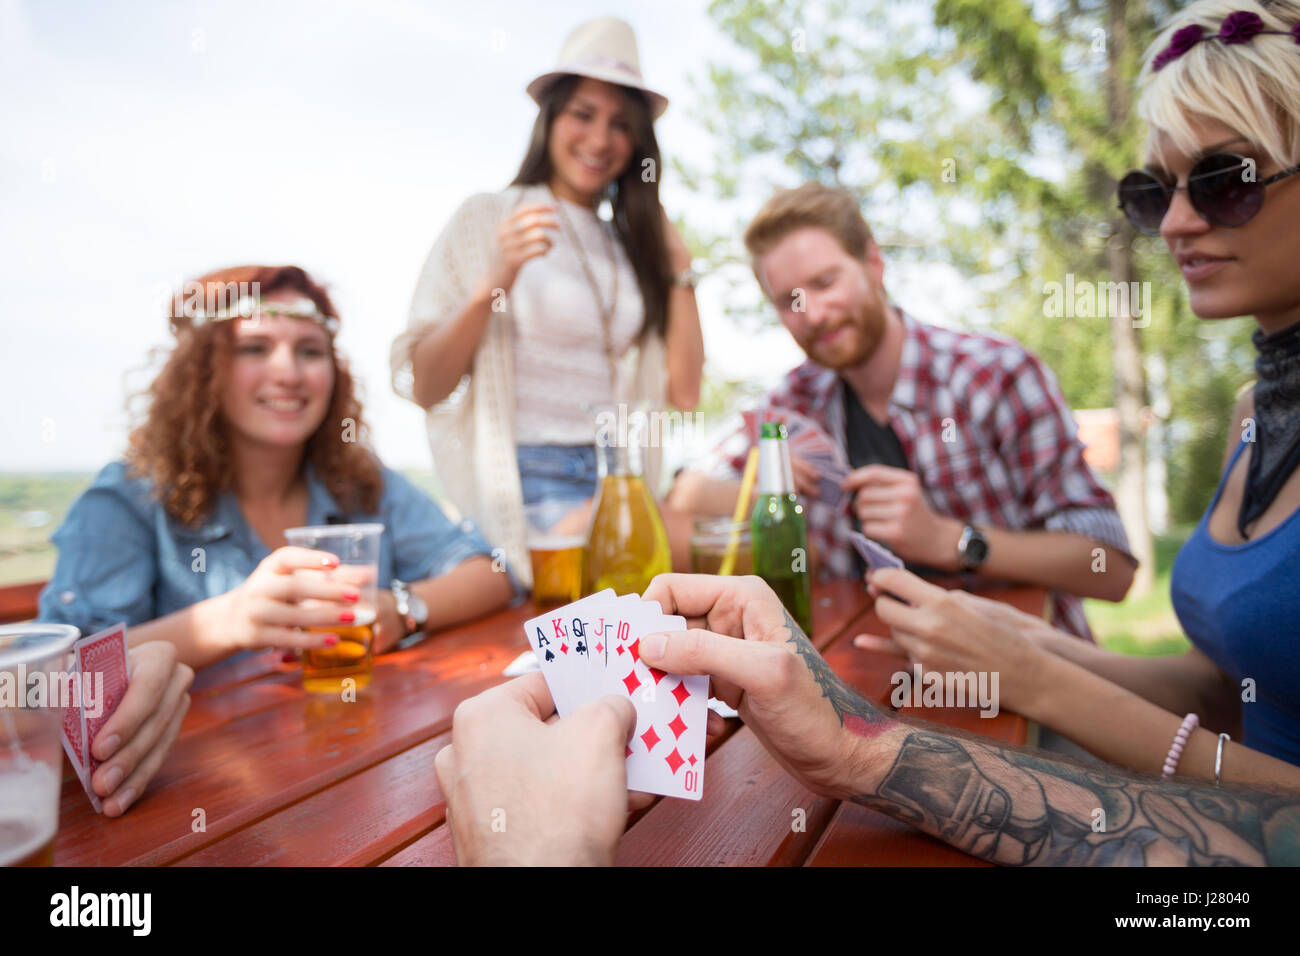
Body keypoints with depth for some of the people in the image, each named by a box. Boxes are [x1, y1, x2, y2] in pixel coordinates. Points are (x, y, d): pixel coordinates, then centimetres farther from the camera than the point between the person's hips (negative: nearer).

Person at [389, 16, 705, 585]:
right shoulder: (487, 219, 0)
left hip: (620, 487, 4)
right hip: (524, 483, -4)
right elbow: (423, 387, -6)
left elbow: (683, 394, 7)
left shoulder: (633, 245, 13)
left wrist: (679, 266, 6)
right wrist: (493, 284, -18)